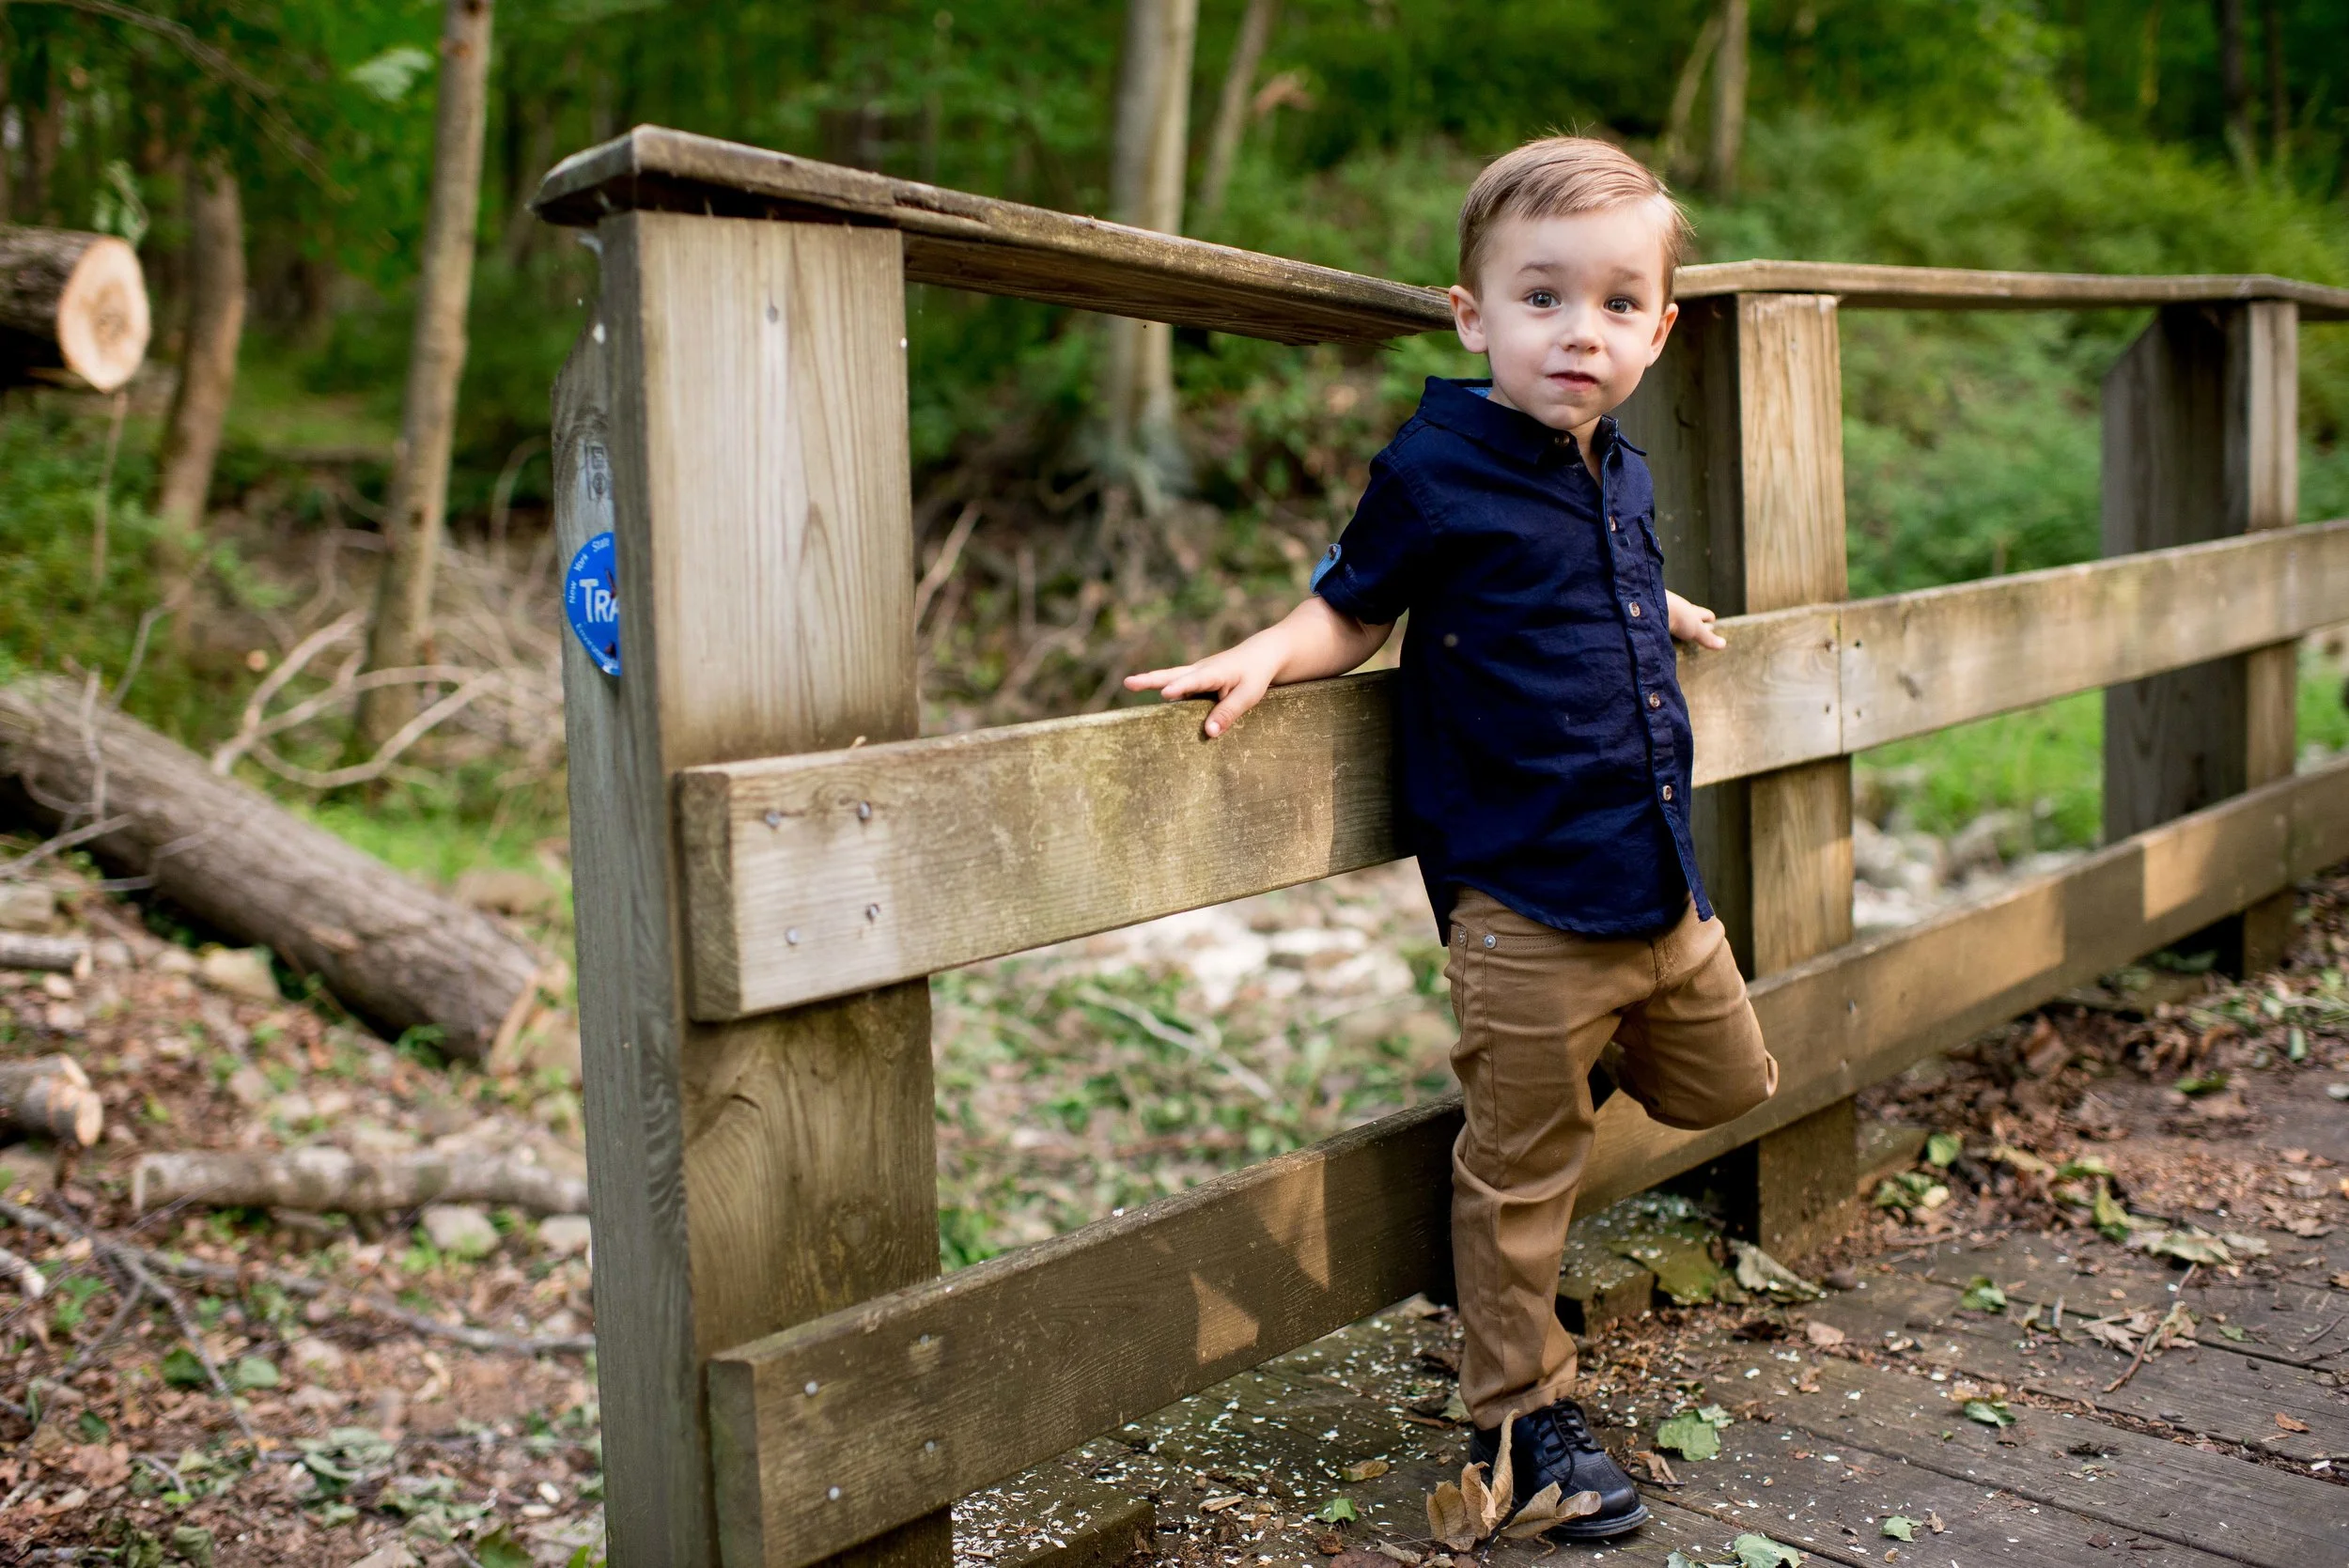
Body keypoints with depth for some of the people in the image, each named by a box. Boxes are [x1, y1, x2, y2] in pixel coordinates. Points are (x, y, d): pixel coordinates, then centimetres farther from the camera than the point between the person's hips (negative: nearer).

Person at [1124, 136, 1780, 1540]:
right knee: (1522, 1172, 5)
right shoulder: (1437, 473, -12)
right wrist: (1262, 656, -23)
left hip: (1662, 892, 7)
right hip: (1526, 908, -7)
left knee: (1729, 1085, 22)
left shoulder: (1623, 478, 9)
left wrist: (1657, 615, 39)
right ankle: (1523, 1410, 23)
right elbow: (1355, 610, -5)